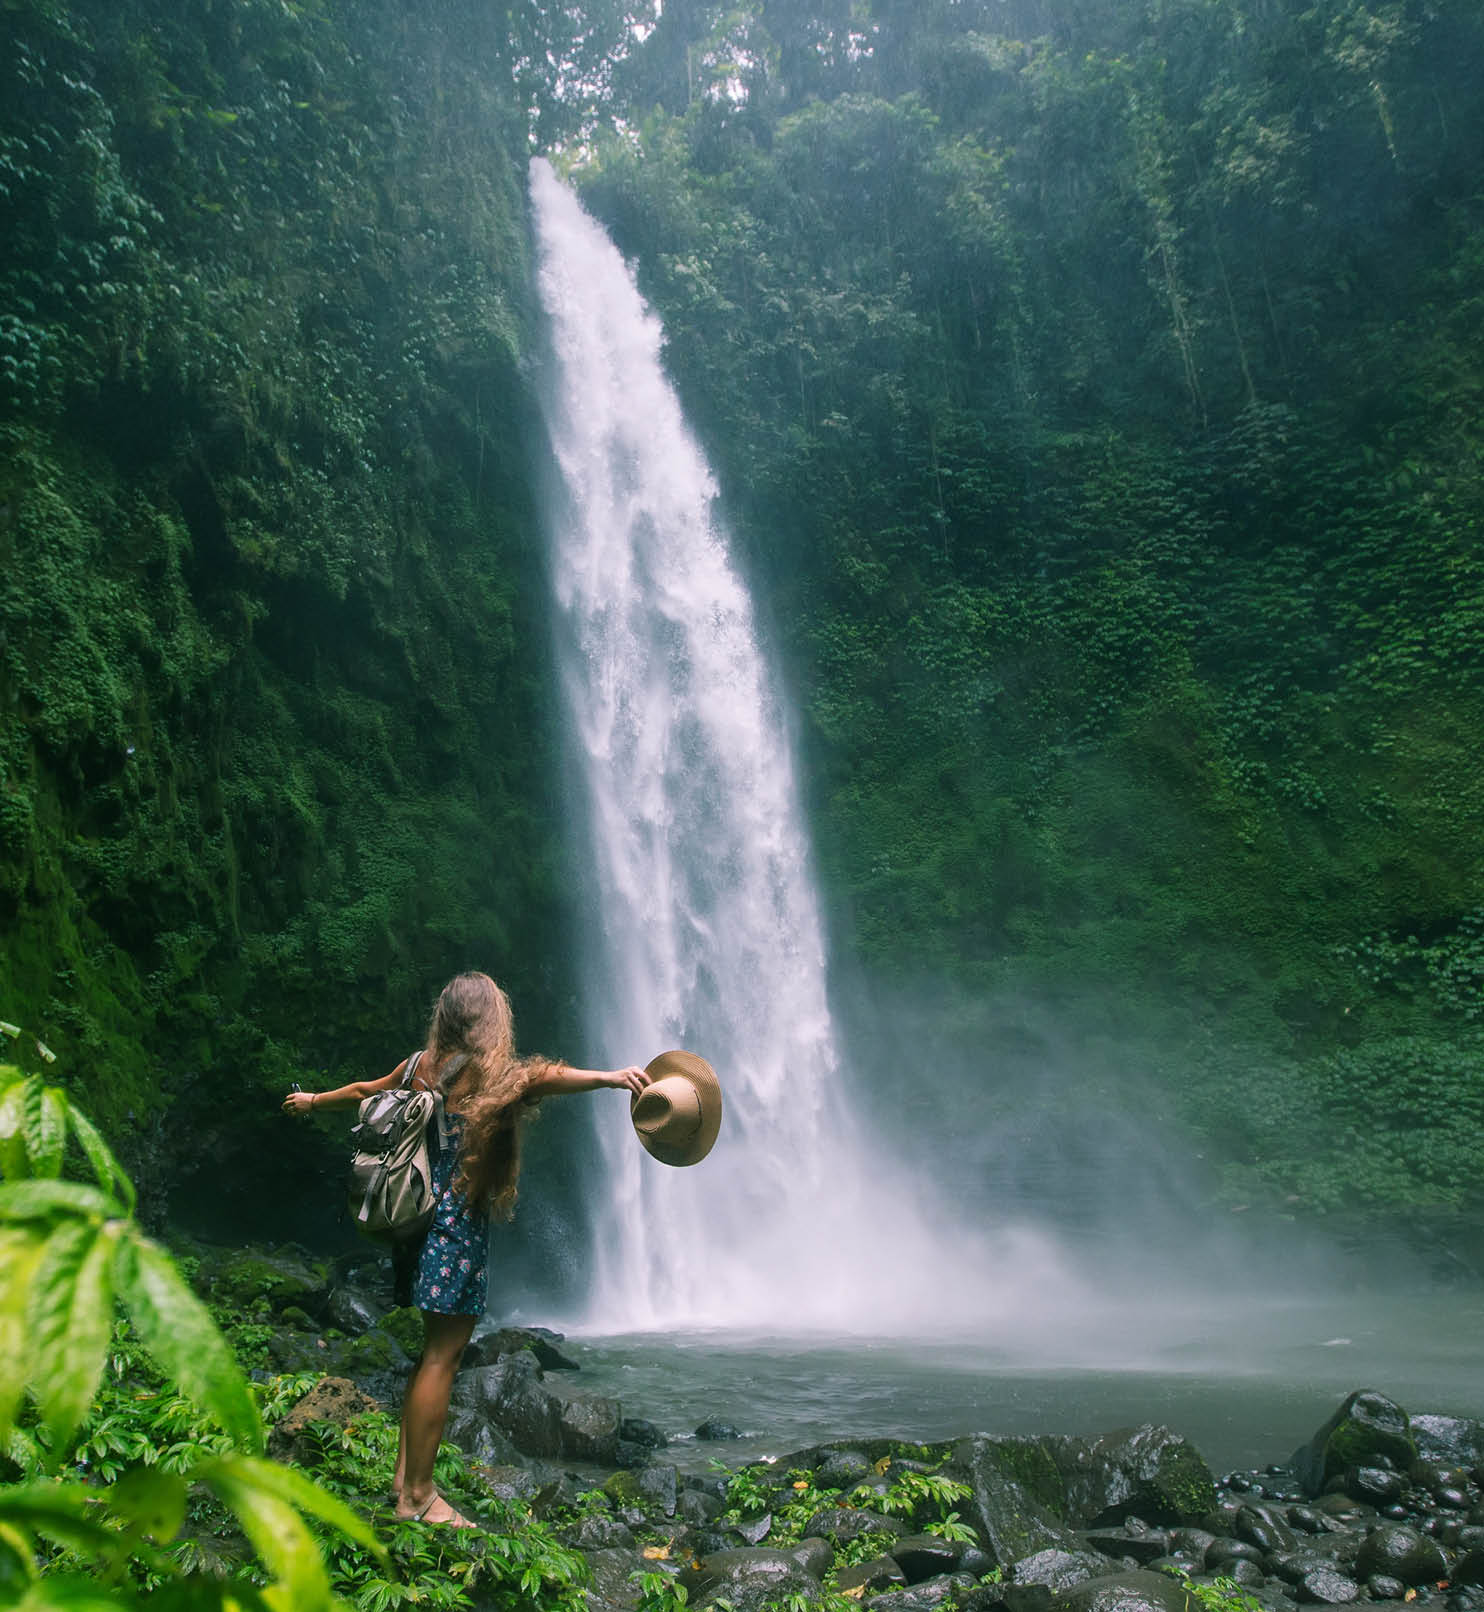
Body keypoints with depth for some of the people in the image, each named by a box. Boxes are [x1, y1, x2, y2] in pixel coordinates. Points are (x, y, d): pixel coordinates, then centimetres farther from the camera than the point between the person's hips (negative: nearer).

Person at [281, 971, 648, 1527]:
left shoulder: (424, 1067, 10)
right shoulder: (486, 1072, -12)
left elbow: (364, 1090, 27)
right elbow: (541, 1077, -34)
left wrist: (311, 1100, 46)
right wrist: (608, 1077, -50)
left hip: (421, 1212, 8)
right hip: (459, 1222, -8)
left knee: (436, 1349, 17)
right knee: (442, 1357, -2)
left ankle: (406, 1474, 25)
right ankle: (418, 1496, 5)